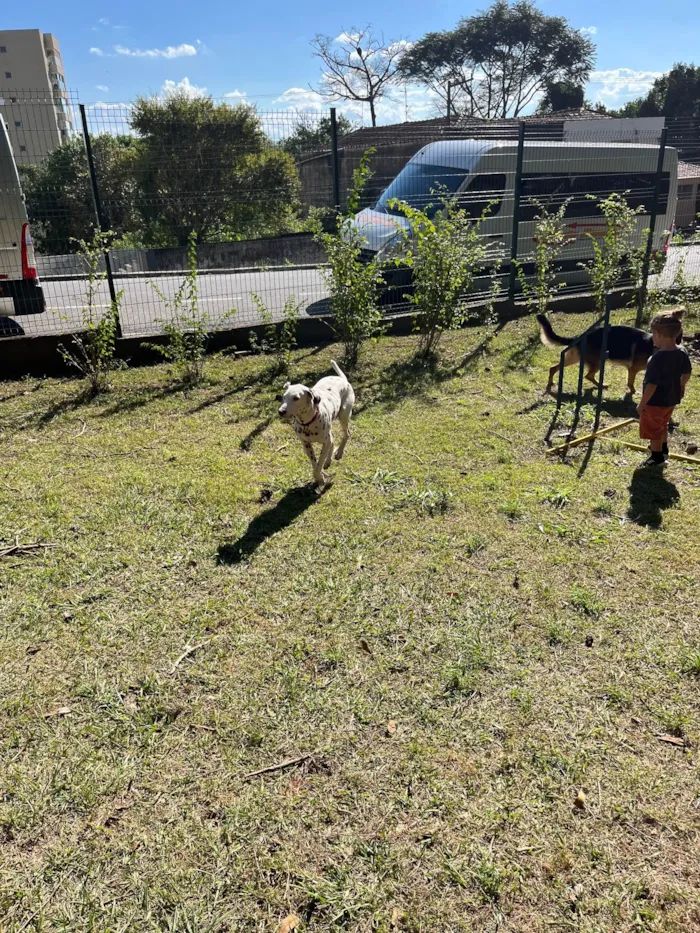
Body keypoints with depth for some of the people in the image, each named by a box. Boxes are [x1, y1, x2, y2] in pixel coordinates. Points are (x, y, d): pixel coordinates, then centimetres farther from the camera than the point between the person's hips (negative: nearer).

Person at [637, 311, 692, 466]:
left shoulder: (658, 357, -31)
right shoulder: (682, 353, -6)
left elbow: (652, 384, -28)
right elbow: (687, 373, 8)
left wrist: (642, 404, -18)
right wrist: (680, 386, 28)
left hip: (655, 401, -8)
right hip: (671, 399, 8)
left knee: (653, 430, 13)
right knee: (663, 425, 30)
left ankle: (657, 457, 27)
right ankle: (663, 449, 48)